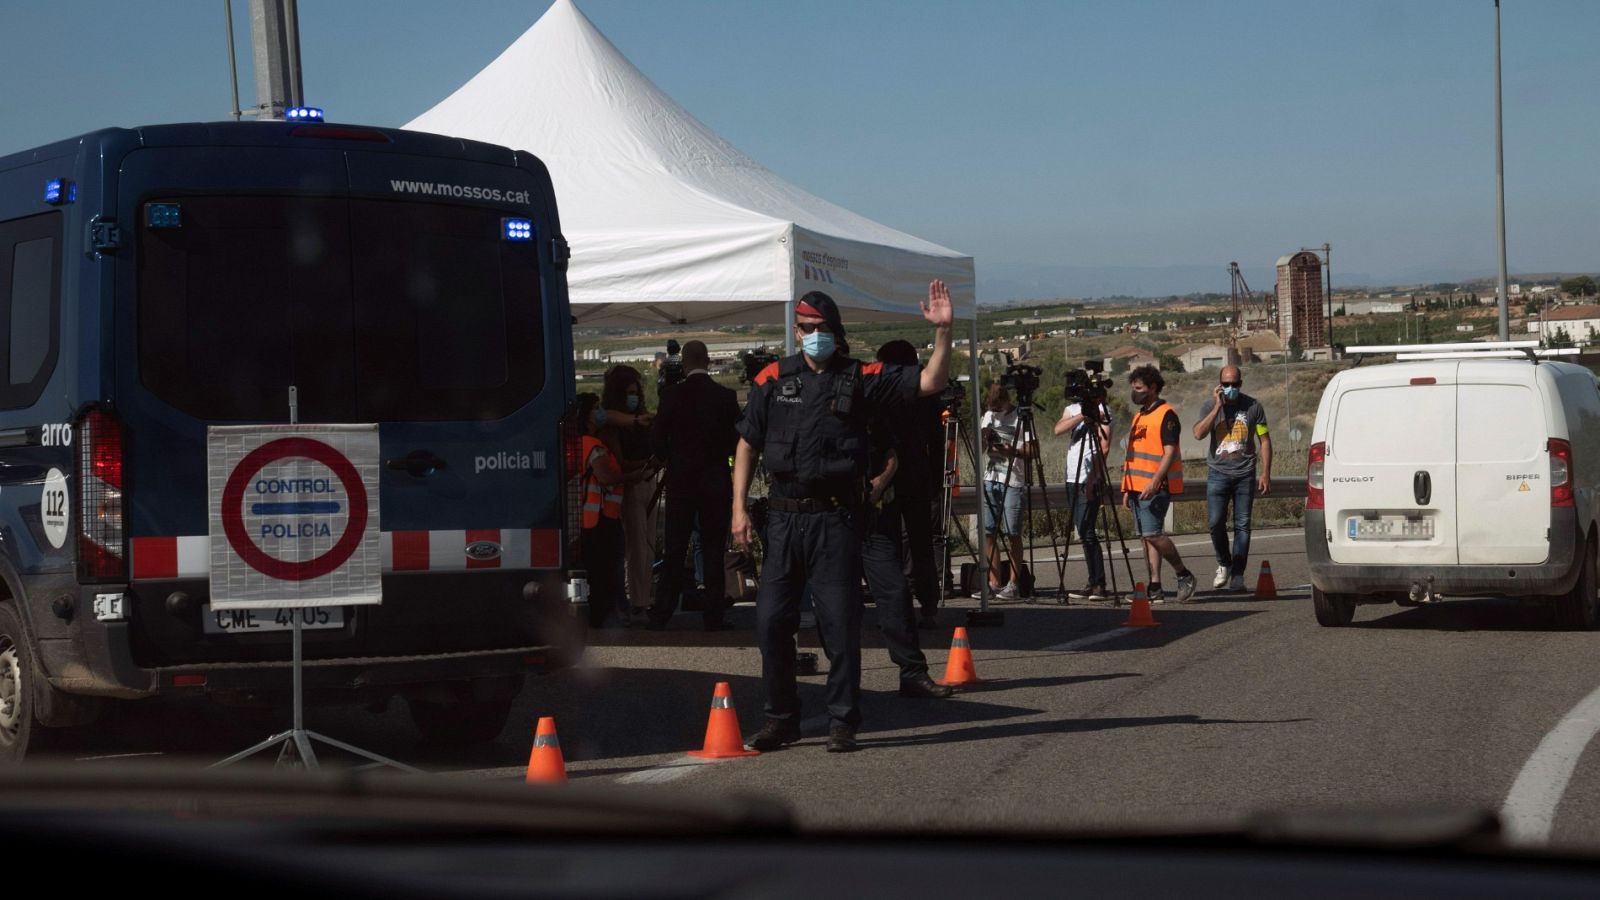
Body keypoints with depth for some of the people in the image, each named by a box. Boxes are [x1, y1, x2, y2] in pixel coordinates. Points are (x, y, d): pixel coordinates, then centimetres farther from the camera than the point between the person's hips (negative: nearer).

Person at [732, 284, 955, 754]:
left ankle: (843, 723, 9)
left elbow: (930, 383, -2)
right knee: (771, 620, 3)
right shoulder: (773, 379, 7)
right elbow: (748, 444, 10)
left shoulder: (862, 378, 3)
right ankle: (781, 719, 17)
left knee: (840, 623, 0)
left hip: (836, 517, -2)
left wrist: (943, 332, -16)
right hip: (784, 516, 2)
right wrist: (739, 508, 3)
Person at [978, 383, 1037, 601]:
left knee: (1012, 534, -5)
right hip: (990, 478, 6)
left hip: (1014, 481, -6)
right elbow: (980, 448, 17)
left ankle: (1014, 585, 0)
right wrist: (984, 437, -4)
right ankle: (994, 584, 7)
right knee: (989, 533, 3)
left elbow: (1034, 451, -9)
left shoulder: (1021, 418, -6)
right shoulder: (988, 416, 12)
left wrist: (1008, 449, -20)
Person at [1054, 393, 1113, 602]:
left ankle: (1098, 585, -10)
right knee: (1083, 531, 7)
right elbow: (1058, 429, -3)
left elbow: (1104, 445, -12)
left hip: (1089, 480, -7)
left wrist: (1093, 477, -19)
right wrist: (1082, 416, -15)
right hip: (1073, 479, 7)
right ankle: (1095, 584, 11)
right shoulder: (1072, 409, 16)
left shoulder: (1102, 410, -4)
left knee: (1086, 531, -12)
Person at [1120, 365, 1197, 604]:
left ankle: (1184, 575, 0)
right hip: (1138, 486, 9)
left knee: (1152, 533, -14)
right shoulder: (1139, 416, 19)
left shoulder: (1166, 414, -8)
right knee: (1146, 537, 5)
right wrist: (1127, 489, 19)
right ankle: (1155, 588, 5)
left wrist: (1155, 482, -25)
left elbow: (1170, 452, -15)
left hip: (1156, 487, -9)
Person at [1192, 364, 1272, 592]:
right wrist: (1217, 407, -14)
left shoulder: (1253, 406, 4)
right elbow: (1198, 433, -12)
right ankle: (1223, 564, 15)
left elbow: (1264, 440, 8)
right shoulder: (1210, 406, 4)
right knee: (1215, 522, -8)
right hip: (1218, 473, 0)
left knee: (1242, 525, -1)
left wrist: (1265, 473, 1)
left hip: (1245, 474, 0)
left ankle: (1237, 575, 4)